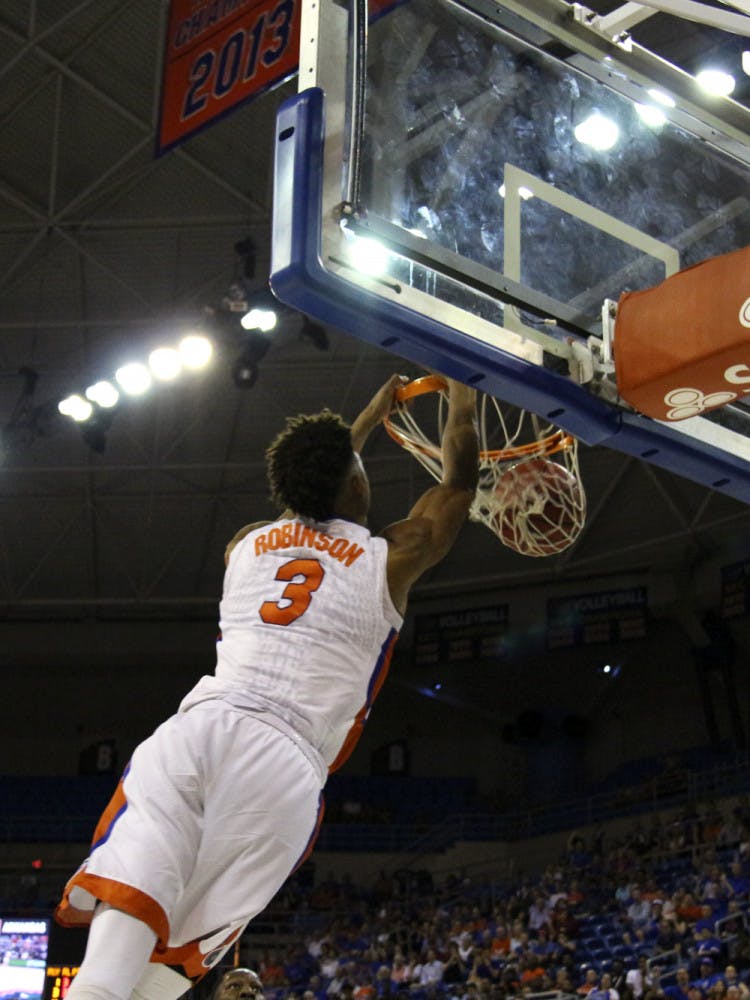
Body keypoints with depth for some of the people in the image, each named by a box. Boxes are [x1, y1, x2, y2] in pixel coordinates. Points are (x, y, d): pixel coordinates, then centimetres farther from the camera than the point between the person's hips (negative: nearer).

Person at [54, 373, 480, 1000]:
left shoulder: (247, 543, 26)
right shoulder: (391, 557, 15)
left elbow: (309, 499, 51)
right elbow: (460, 480, 34)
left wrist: (368, 421, 63)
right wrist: (463, 398, 51)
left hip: (189, 730, 3)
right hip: (283, 760, -2)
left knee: (126, 915, -13)